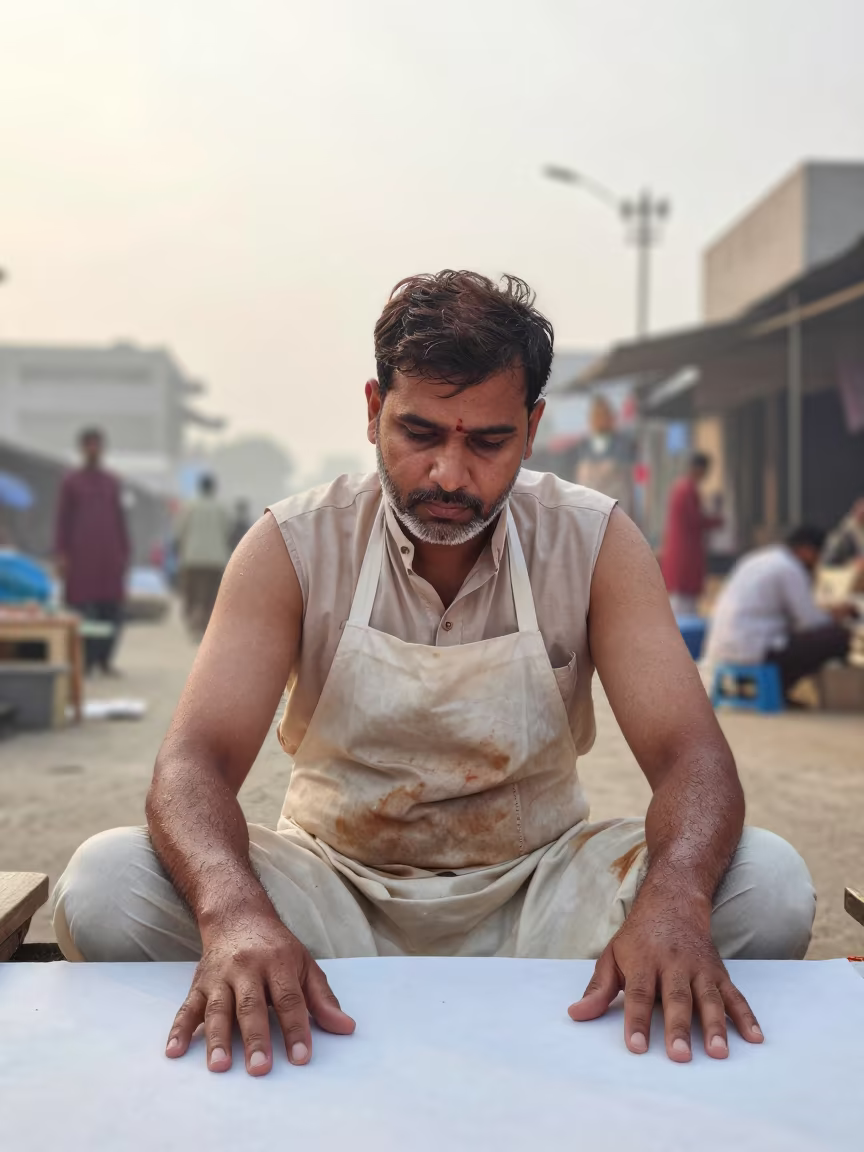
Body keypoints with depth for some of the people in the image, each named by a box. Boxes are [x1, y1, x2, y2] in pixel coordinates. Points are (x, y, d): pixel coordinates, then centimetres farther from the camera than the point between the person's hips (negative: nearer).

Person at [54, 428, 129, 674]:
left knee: (112, 609, -1)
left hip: (110, 556, 3)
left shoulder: (112, 483, 14)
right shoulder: (70, 482, 5)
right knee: (83, 607, -6)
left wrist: (125, 554, 11)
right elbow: (62, 521, 2)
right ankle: (84, 661, 0)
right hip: (81, 555, -3)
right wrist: (60, 555, -5)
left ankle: (104, 658, 9)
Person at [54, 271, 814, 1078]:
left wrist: (671, 901, -39)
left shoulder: (594, 543, -8)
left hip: (535, 893, 1)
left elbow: (689, 752, -15)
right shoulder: (293, 547, -9)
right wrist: (234, 911, -43)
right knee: (103, 889, -26)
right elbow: (197, 757, -19)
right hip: (335, 889, 0)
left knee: (767, 885, -25)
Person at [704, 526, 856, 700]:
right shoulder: (788, 568, -8)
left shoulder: (758, 560, 20)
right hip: (753, 655, -10)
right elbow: (810, 622, -8)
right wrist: (835, 616, 13)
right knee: (838, 635, -9)